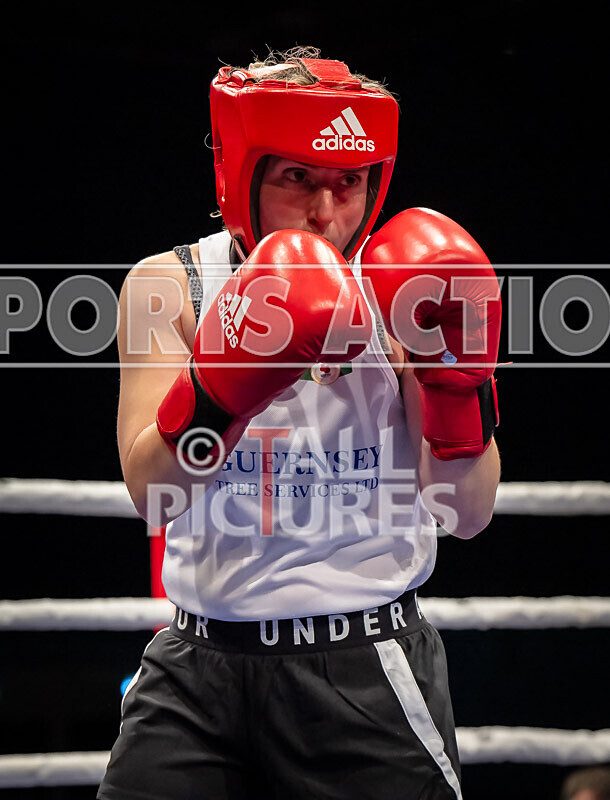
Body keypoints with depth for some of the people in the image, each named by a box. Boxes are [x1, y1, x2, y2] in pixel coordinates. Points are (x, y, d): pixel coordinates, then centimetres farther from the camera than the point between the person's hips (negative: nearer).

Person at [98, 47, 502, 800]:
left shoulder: (401, 289, -1)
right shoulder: (171, 286, -1)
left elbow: (468, 513, -5)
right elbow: (150, 492, -15)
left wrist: (457, 383, -20)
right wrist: (219, 389, -31)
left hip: (366, 673, 0)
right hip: (200, 661, 1)